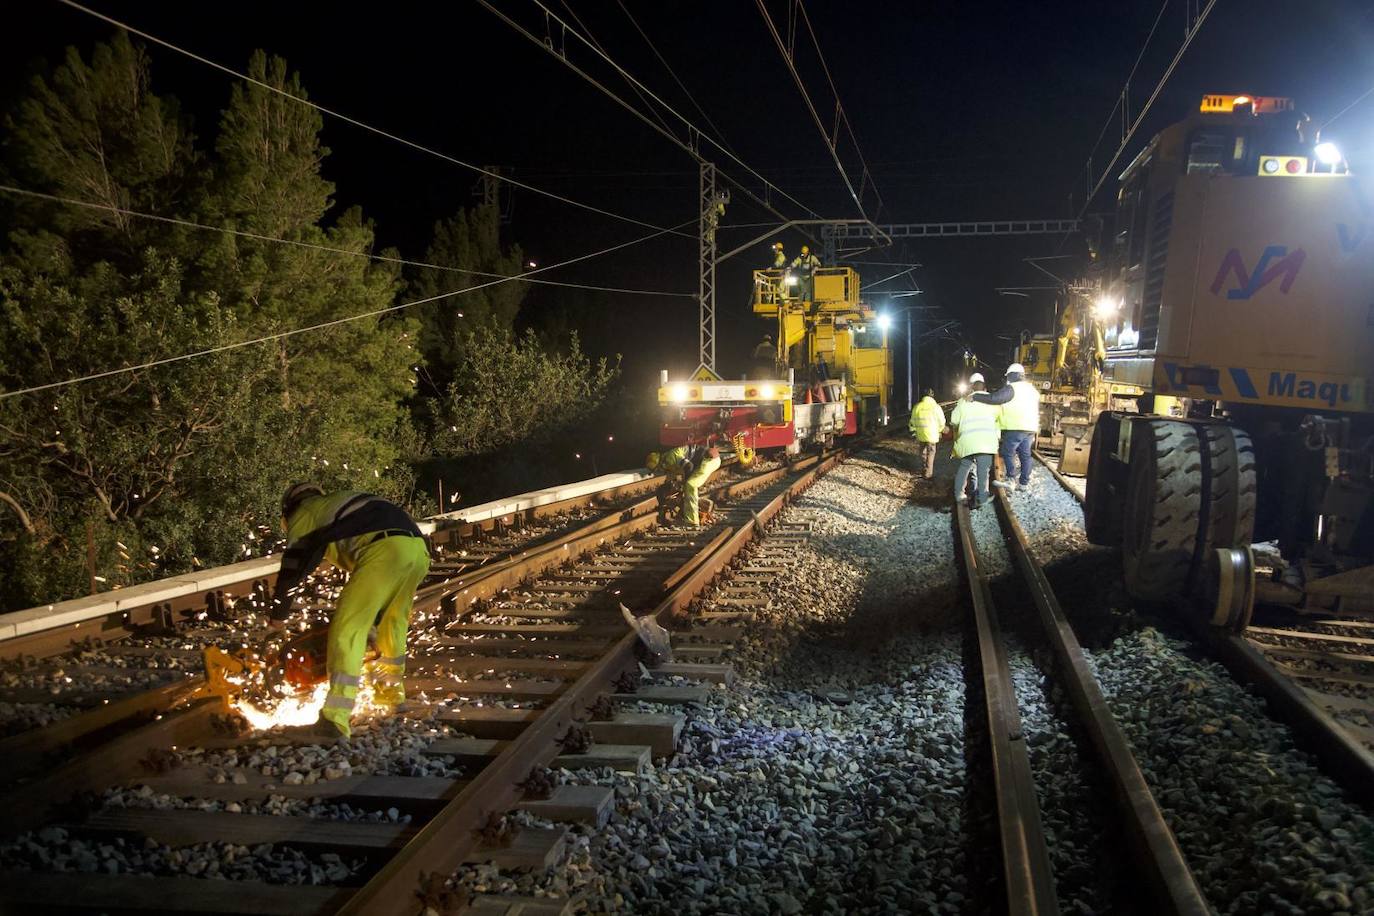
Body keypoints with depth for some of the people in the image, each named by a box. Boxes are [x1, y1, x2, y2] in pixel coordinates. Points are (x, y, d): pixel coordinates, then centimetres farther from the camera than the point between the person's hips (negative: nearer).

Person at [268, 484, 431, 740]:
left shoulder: (305, 513, 21)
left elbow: (292, 569, 18)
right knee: (393, 623, 27)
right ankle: (391, 692, 42)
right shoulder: (340, 502, 41)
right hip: (418, 548, 8)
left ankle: (336, 721, -12)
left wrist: (278, 616, 31)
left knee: (347, 631, -6)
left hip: (384, 550, -8)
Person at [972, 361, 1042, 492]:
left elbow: (994, 398, -20)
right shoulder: (1032, 390, 20)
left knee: (1008, 453, -3)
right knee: (1025, 454, 11)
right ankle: (1024, 482, 13)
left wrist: (974, 397, -16)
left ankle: (1011, 480, -13)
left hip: (1015, 427, -8)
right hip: (1030, 427, 8)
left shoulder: (1011, 388, -9)